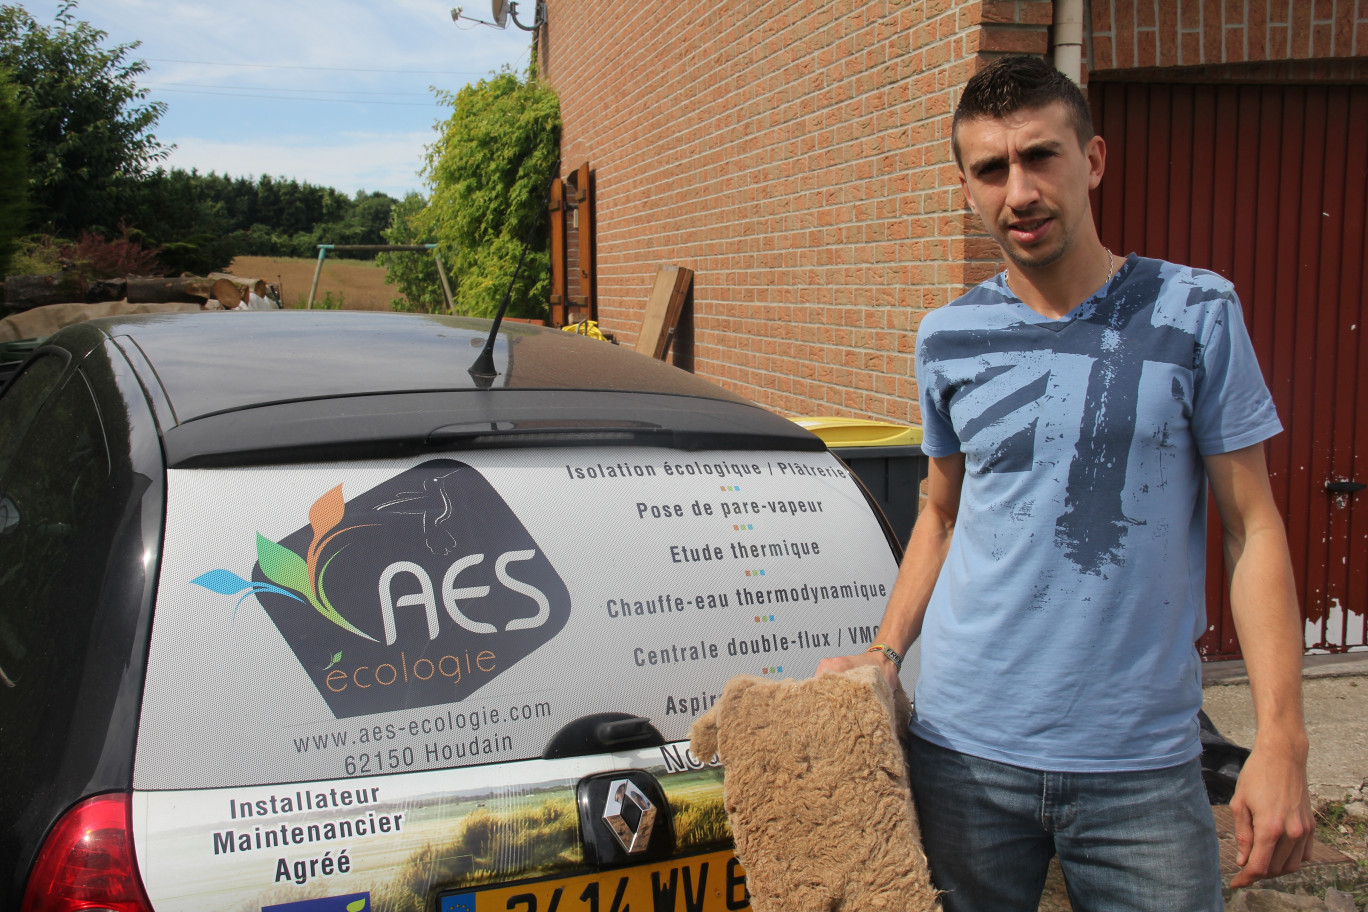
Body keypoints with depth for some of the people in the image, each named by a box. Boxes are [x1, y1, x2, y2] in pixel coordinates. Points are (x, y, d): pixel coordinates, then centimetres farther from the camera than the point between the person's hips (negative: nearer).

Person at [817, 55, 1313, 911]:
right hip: (967, 750, 2)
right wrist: (884, 654, 4)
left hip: (1142, 760, -1)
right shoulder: (948, 338, 5)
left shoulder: (1194, 313, -2)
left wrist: (1281, 743, -8)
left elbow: (1254, 529, -2)